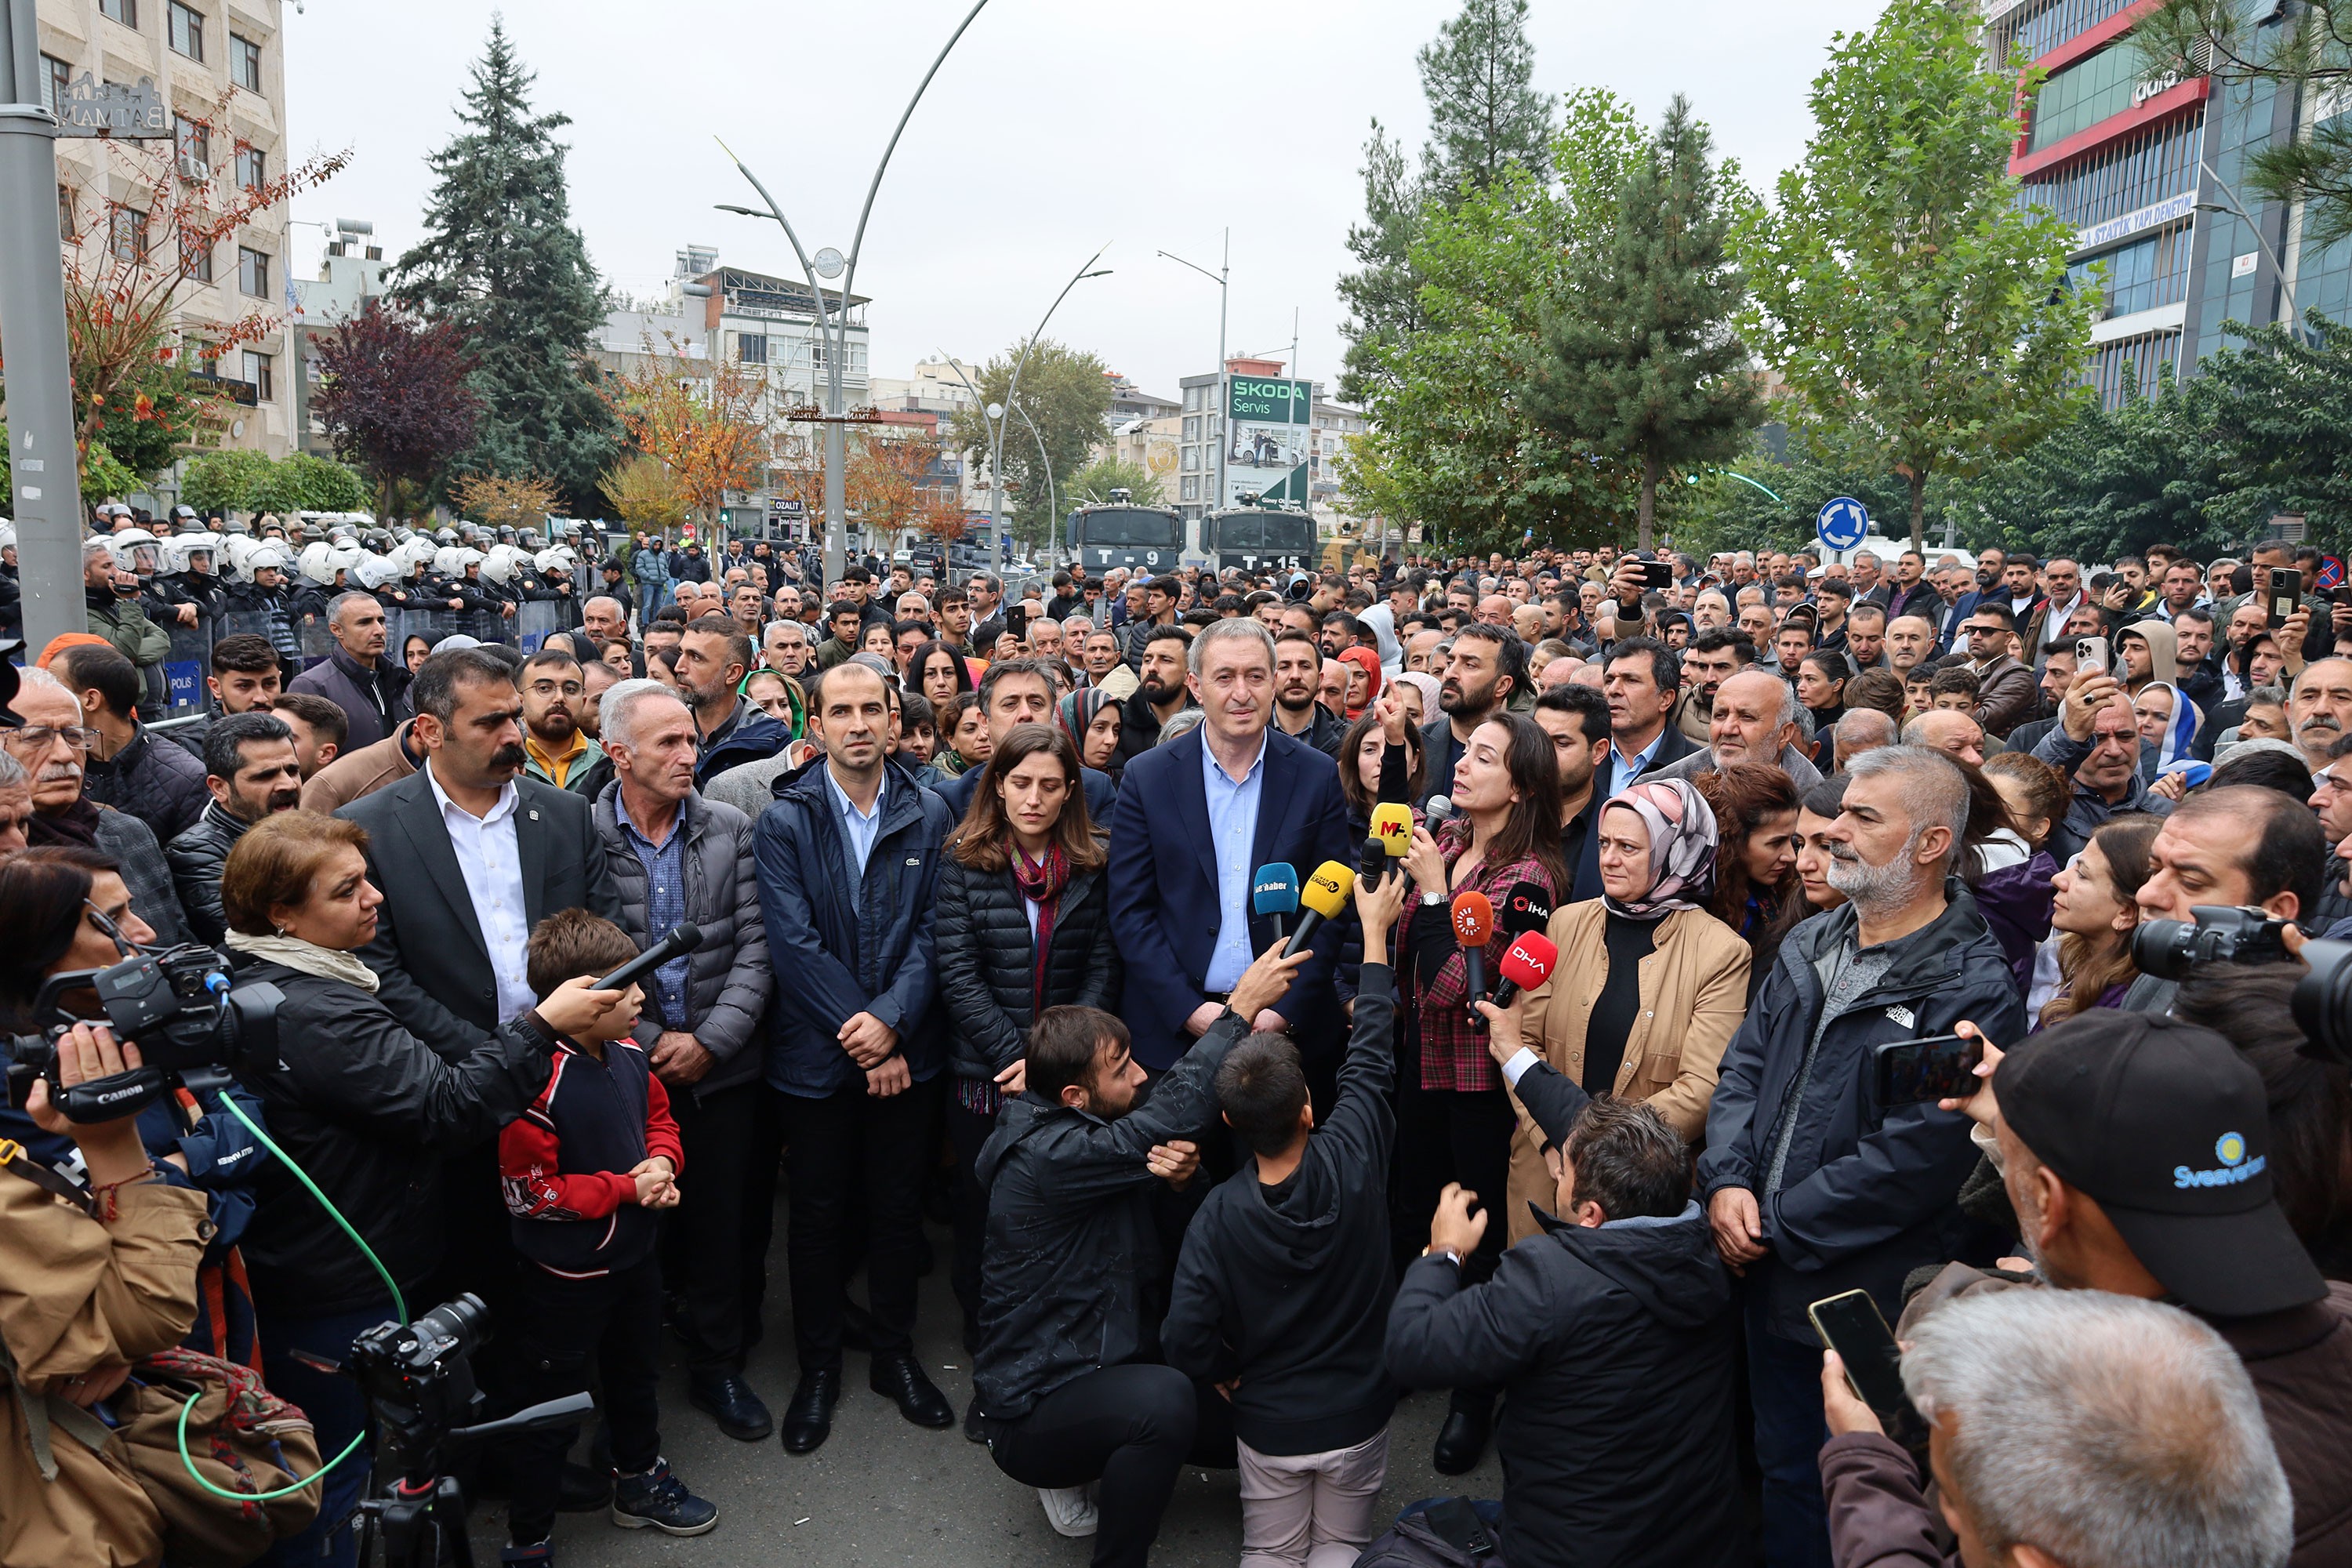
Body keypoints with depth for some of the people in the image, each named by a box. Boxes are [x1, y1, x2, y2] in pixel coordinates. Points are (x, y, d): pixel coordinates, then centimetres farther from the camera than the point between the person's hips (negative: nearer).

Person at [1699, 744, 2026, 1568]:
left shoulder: (1973, 991, -18)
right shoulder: (1811, 945, 5)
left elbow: (1916, 1158, -23)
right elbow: (1744, 1065, 6)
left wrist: (1776, 1226, -18)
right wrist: (1728, 1181, -10)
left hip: (1871, 1307, -6)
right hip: (1771, 1284, 6)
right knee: (1781, 1471, 23)